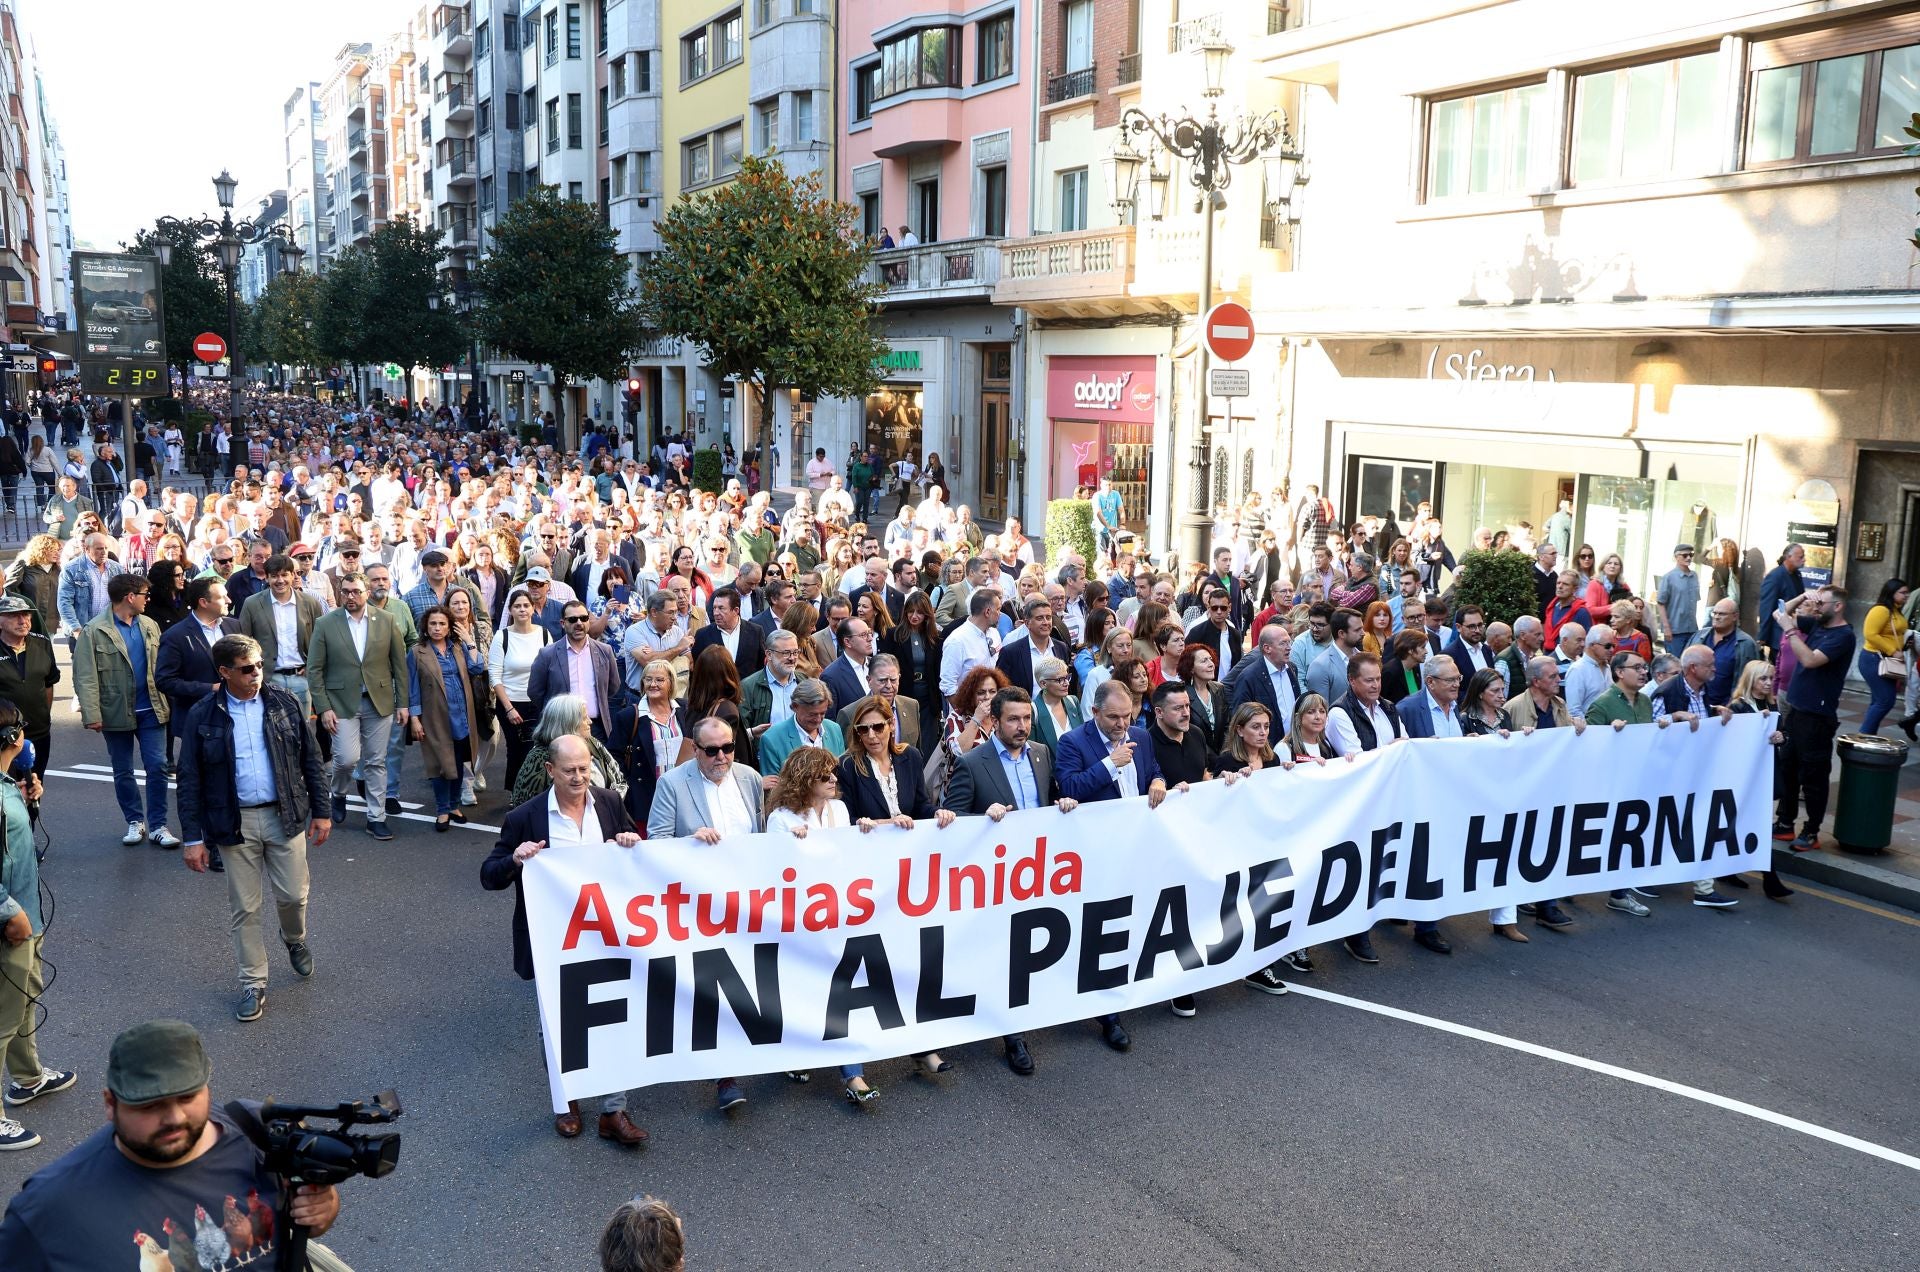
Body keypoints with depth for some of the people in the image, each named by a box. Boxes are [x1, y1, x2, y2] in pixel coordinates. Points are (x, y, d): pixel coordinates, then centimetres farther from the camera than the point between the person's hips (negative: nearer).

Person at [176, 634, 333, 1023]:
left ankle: (295, 939, 40)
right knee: (244, 908, 7)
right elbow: (190, 780, -1)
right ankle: (253, 984, 20)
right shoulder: (202, 716, -5)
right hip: (236, 823, -1)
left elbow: (311, 760, 5)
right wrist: (193, 837, -4)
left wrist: (321, 811, 4)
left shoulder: (284, 703, -2)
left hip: (285, 816, 1)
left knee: (293, 895, 6)